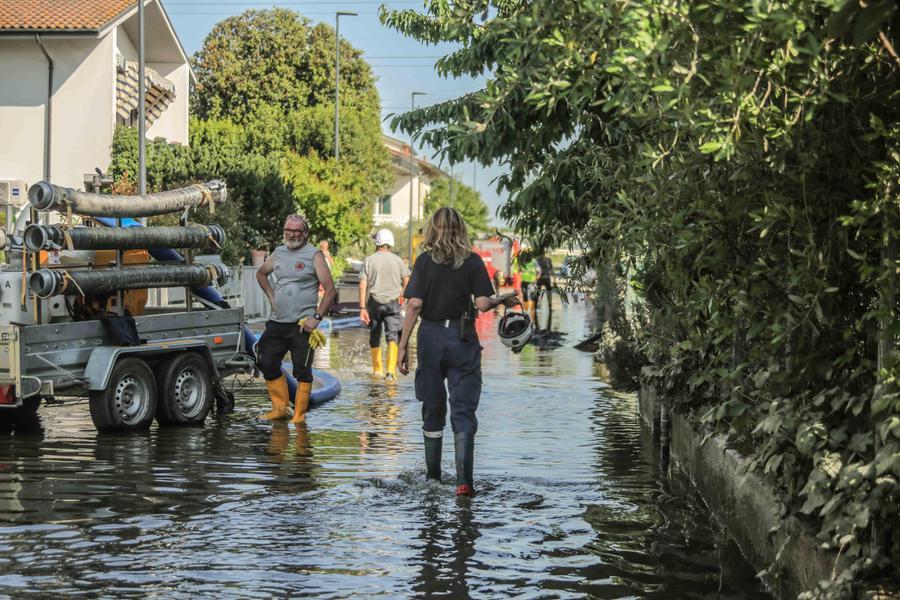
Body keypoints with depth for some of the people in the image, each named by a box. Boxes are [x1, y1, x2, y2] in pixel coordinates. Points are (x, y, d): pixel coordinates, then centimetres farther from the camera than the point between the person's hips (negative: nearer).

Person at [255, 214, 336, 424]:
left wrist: (317, 317, -15)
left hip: (302, 324, -6)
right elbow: (261, 274, 31)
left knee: (302, 371, -3)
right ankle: (280, 408, 19)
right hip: (277, 322, 6)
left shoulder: (314, 255, -5)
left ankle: (299, 415, 4)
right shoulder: (279, 253, 12)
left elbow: (330, 289, -9)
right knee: (266, 363, 7)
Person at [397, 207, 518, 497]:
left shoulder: (425, 262, -2)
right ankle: (464, 480, -11)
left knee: (432, 408, 15)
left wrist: (403, 346, -4)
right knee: (463, 410, 0)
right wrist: (502, 301, 13)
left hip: (431, 337, 1)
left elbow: (414, 305, -7)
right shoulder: (472, 261, -3)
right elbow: (482, 304, -9)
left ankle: (432, 475, 27)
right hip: (463, 339, -1)